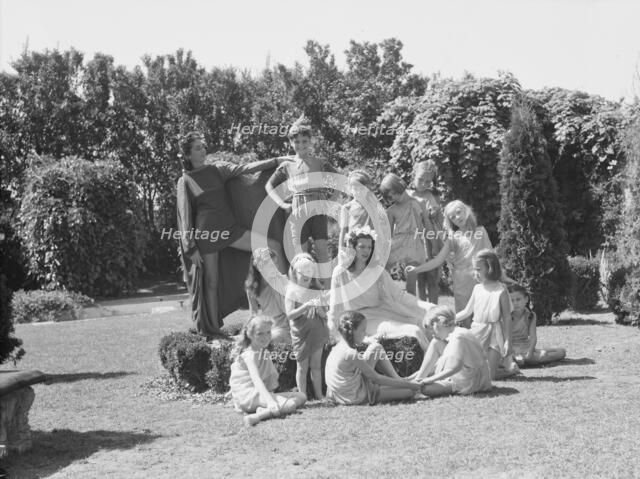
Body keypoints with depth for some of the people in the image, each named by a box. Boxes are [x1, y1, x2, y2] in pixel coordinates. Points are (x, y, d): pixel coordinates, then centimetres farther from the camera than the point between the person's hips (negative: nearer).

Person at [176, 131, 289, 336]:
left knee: (273, 246, -10)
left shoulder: (218, 170, 12)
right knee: (211, 281, 0)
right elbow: (186, 216, 0)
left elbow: (245, 168, 2)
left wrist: (276, 161, -7)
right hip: (205, 232, -3)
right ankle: (212, 330, 10)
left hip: (230, 228, 4)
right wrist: (192, 248, -7)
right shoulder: (185, 181, 3)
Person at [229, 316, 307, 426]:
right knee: (290, 405, -26)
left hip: (260, 392, 10)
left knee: (301, 397, 6)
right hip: (248, 396, -10)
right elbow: (256, 380, -30)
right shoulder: (250, 355, -16)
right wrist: (270, 401, -43)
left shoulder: (263, 352, 14)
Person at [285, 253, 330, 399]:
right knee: (302, 366, 1)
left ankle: (319, 395, 12)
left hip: (317, 331, 3)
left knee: (316, 365, 7)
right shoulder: (292, 291, -2)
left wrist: (319, 307, -15)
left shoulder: (316, 291, 8)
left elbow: (324, 314, 7)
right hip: (301, 333, -3)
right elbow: (289, 314, -12)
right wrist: (305, 307, -24)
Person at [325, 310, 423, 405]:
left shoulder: (338, 348, 3)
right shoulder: (351, 354, -26)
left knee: (376, 348, 14)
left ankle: (397, 379, 17)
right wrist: (407, 384, -11)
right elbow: (376, 379, -19)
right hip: (357, 398, -9)